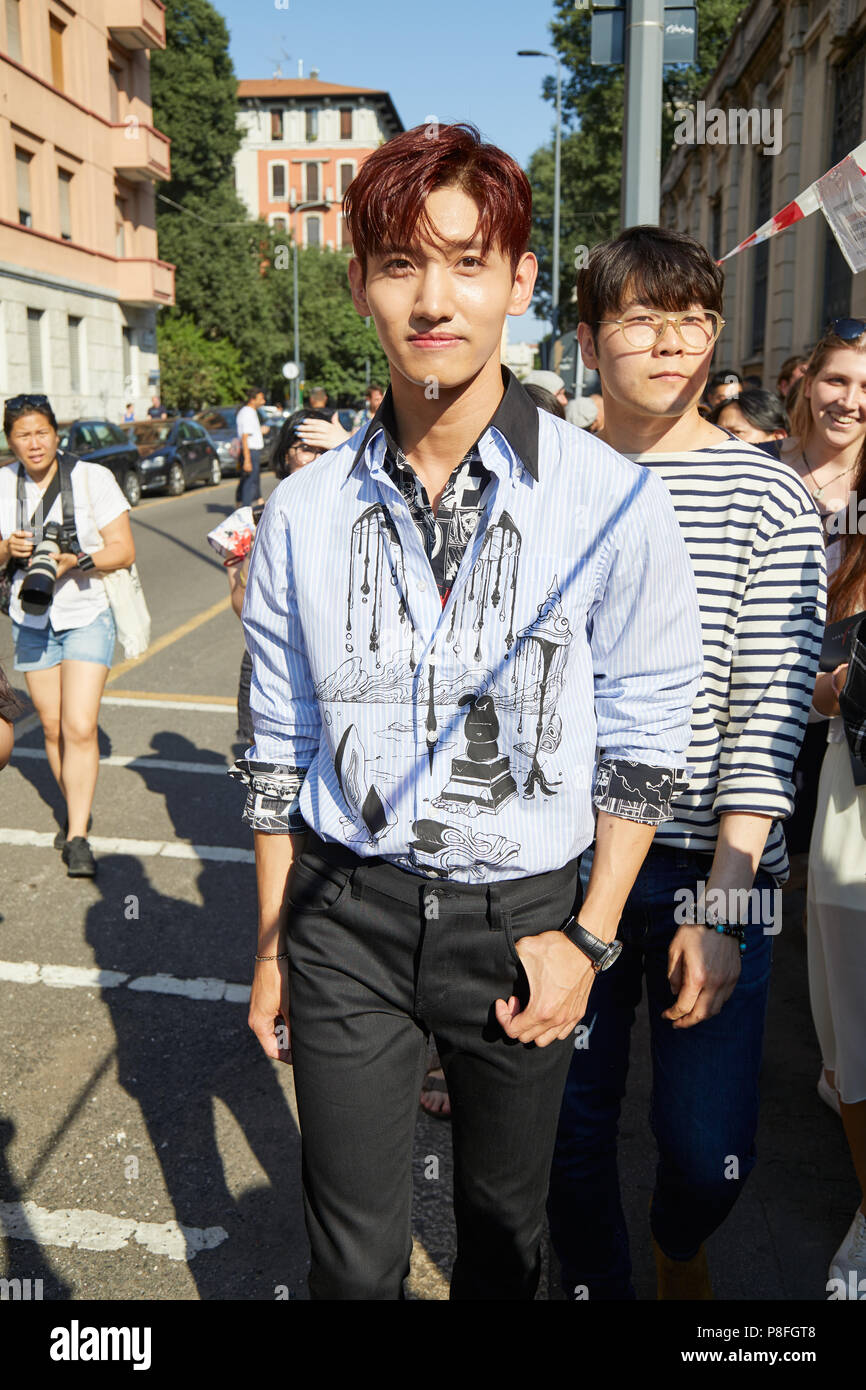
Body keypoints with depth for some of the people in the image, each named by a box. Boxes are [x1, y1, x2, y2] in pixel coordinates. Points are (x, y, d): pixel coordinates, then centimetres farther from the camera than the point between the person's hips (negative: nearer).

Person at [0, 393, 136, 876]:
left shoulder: (93, 478, -9)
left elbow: (124, 550, -10)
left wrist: (75, 562, -25)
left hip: (87, 615, -4)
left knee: (80, 727, -11)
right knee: (52, 727, 10)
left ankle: (77, 838, -5)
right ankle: (78, 812, 30)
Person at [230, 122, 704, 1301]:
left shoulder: (612, 500, -10)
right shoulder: (306, 511, -3)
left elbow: (647, 731, -3)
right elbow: (279, 743, 5)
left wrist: (590, 936, -5)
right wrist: (272, 944, 9)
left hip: (520, 918, -1)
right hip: (347, 913, 1)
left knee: (505, 1226, 20)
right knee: (354, 1255, 12)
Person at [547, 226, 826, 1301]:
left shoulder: (768, 496, -2)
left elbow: (772, 708, -7)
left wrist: (723, 899, -13)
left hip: (712, 867, -1)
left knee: (709, 1154, 4)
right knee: (570, 1128, 9)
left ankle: (681, 1257, 40)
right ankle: (595, 1283, 39)